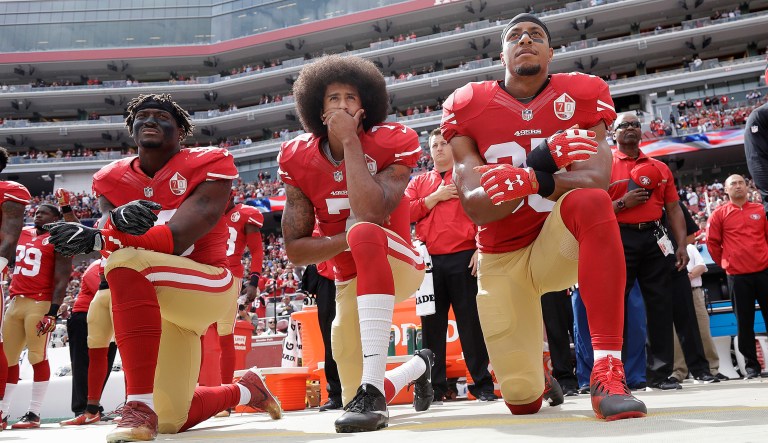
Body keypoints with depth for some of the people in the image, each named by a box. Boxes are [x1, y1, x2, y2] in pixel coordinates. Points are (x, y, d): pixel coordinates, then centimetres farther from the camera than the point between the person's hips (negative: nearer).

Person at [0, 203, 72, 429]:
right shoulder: (21, 234, 17)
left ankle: (34, 414, -3)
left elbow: (61, 280, -10)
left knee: (37, 357, -7)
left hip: (40, 304, -7)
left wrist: (53, 311, -18)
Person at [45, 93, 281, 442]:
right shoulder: (114, 179, 5)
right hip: (157, 305, 6)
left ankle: (140, 406, -36)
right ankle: (244, 390, 43)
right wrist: (119, 219, -39)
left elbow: (175, 238, -23)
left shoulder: (207, 166, -10)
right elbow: (110, 232, -14)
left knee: (128, 261, -35)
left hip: (209, 286, -6)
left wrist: (92, 239, -33)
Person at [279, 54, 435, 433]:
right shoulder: (299, 160, -7)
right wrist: (348, 240, -24)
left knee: (365, 232, -40)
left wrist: (350, 141, -27)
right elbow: (295, 250, -8)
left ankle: (373, 388, -41)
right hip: (350, 281, 5)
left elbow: (371, 214, -33)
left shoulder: (391, 143, -15)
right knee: (355, 400, 8)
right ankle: (419, 366, 45)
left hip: (397, 263, -4)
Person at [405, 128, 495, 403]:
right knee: (432, 324, 5)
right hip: (429, 261, 3)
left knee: (471, 321, -1)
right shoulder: (418, 183, 18)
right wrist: (436, 197, -4)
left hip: (464, 258, -3)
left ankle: (483, 384, 7)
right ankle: (434, 387, 12)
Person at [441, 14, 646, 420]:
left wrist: (531, 180, -41)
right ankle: (539, 380, 42)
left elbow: (594, 181, -22)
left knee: (591, 202, -37)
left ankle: (607, 372, -37)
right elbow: (475, 208, -17)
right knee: (522, 401, 0)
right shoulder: (467, 108, -6)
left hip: (557, 246, -1)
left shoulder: (581, 96, -6)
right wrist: (539, 164, -33)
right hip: (501, 259, 1)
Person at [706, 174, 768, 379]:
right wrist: (724, 263, 7)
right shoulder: (719, 214, 4)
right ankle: (751, 365, 12)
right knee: (744, 322, 3)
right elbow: (712, 242, 6)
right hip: (737, 276, -1)